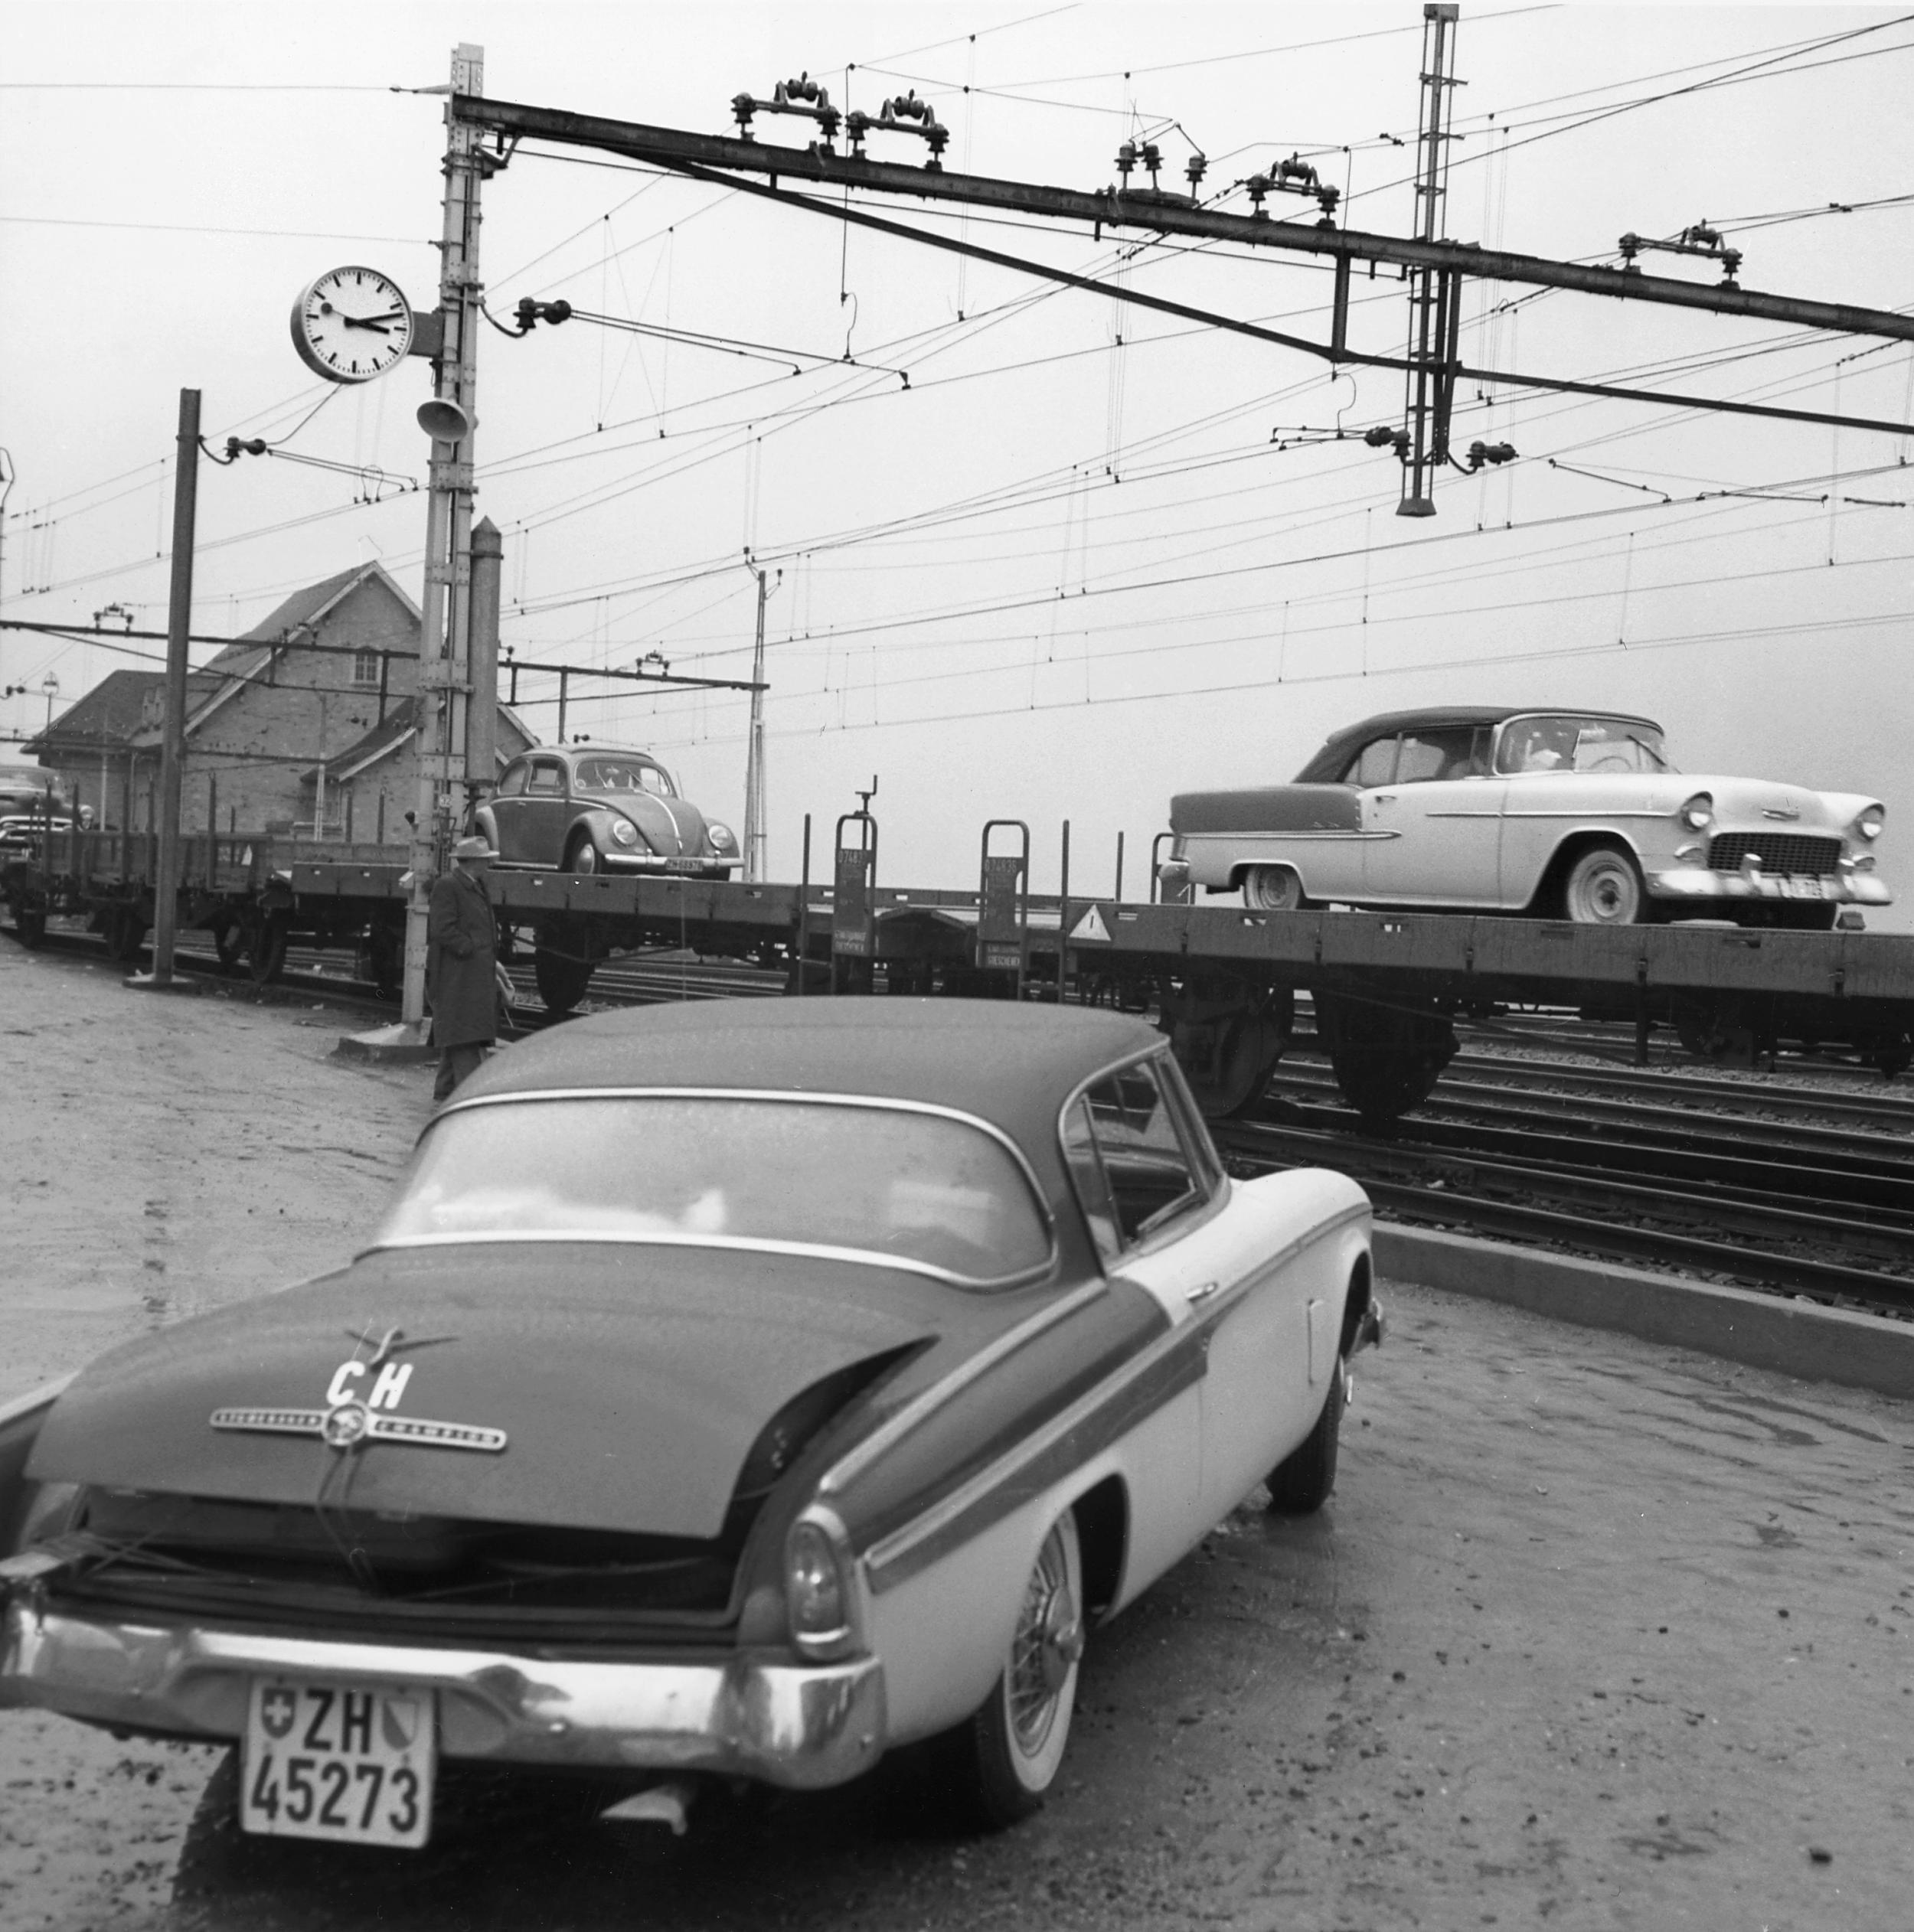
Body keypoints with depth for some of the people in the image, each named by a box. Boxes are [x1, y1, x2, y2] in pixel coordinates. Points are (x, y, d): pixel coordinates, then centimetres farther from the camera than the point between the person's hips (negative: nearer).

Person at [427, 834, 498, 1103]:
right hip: (455, 977, -10)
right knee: (462, 1037, -12)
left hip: (477, 977, 10)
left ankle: (444, 1095, 17)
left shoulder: (476, 887, 19)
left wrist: (492, 962, 13)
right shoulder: (447, 887, -10)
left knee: (462, 1039, 12)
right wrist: (473, 950, -17)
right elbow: (443, 930, -18)